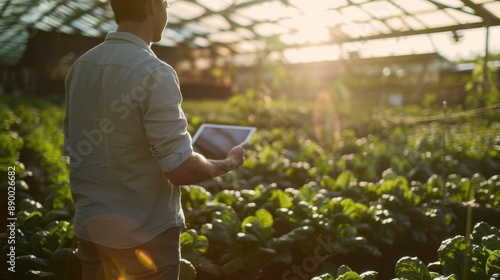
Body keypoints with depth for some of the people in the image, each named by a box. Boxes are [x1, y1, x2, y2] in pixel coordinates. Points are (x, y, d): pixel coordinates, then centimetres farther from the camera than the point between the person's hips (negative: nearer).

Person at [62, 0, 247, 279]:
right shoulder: (153, 73, -20)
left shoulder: (81, 66, 2)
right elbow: (181, 170, -22)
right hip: (143, 234, -6)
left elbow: (75, 149, 11)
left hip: (89, 227, 7)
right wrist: (229, 163, -4)